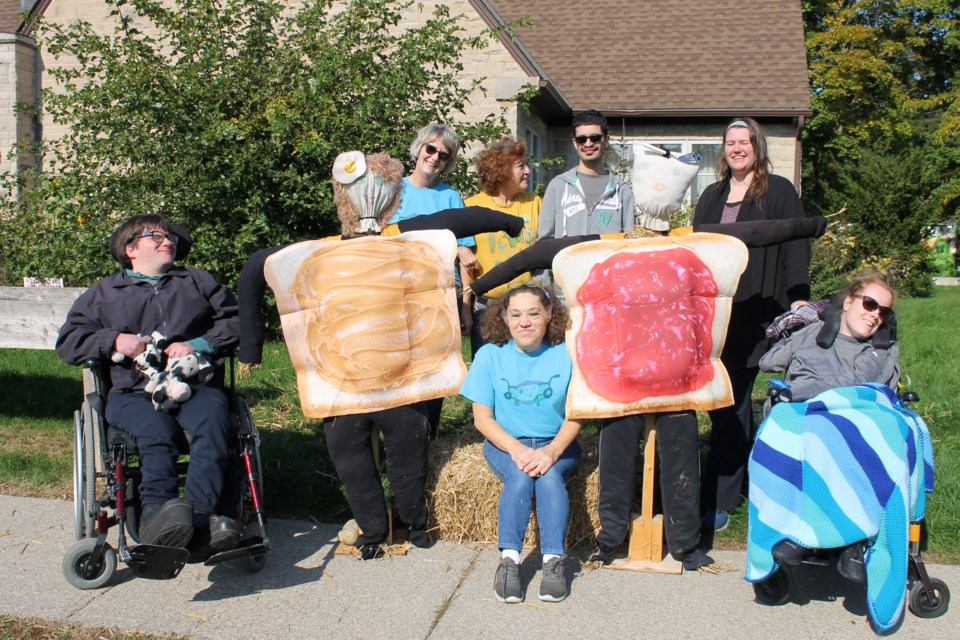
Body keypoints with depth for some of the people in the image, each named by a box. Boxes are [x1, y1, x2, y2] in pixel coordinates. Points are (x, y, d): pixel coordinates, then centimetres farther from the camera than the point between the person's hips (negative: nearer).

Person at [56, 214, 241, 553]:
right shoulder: (103, 293, 27)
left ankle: (200, 513, -52)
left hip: (196, 387, 1)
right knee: (156, 431, -37)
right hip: (134, 393, 0)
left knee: (212, 422, -36)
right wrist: (114, 341, -1)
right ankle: (157, 508, -56)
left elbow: (235, 320, 17)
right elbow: (68, 341, 17)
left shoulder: (198, 281, 30)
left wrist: (200, 344, -1)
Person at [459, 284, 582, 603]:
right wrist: (517, 449, -21)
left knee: (549, 474, -32)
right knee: (520, 475, -31)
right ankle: (508, 559, -31)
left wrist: (552, 450, -24)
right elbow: (482, 418, -5)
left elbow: (574, 415, -5)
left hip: (557, 444, 0)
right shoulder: (489, 356, -3)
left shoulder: (565, 355, -4)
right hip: (505, 443, 0)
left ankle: (553, 560, -30)